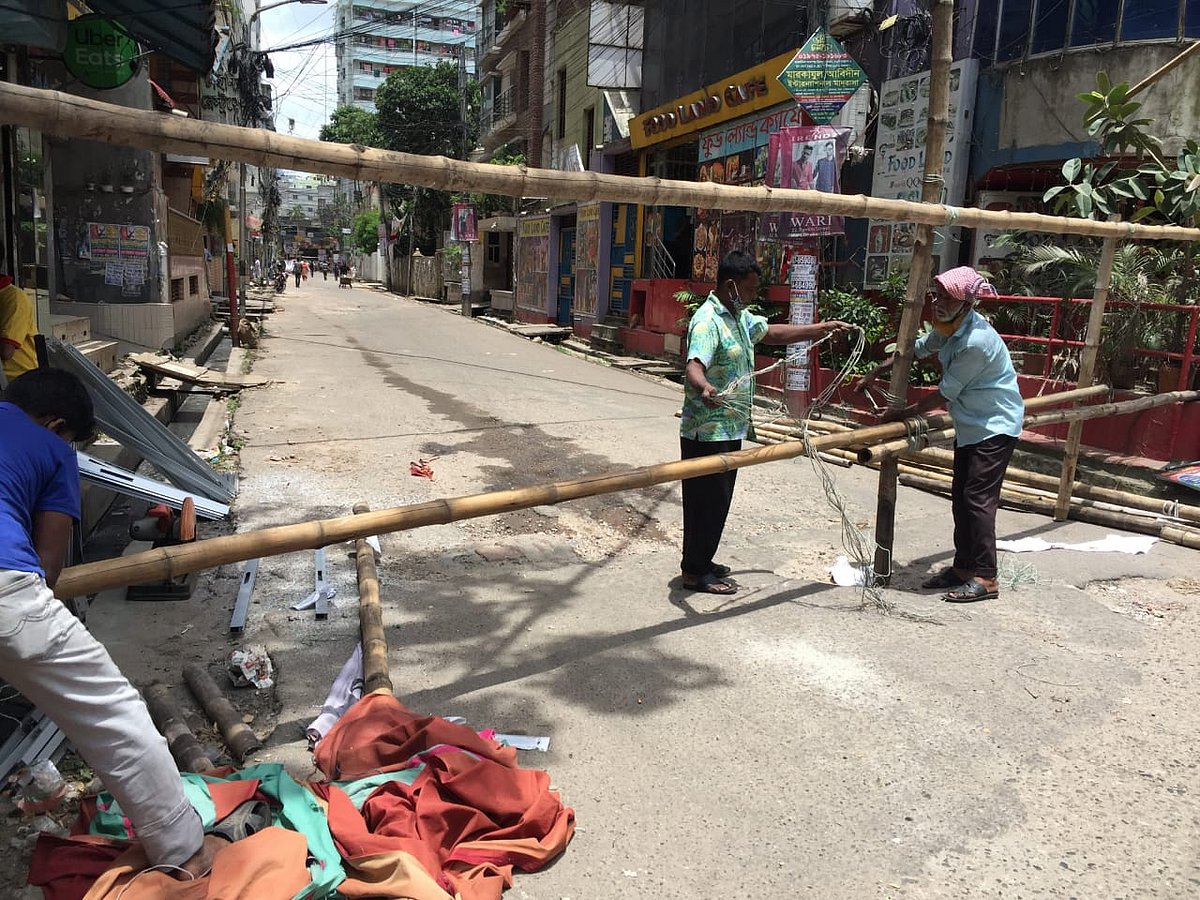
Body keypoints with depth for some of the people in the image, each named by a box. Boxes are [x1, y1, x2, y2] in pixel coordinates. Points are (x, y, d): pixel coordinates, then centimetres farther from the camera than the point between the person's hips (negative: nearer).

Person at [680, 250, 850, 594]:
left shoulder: (739, 316, 13)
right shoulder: (708, 321, -20)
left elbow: (772, 332, 28)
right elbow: (693, 367, -35)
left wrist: (819, 329, 25)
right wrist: (704, 388, -57)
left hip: (728, 430, 10)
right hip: (708, 433, -10)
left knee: (715, 499, 17)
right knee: (708, 500, -2)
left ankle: (700, 562, 30)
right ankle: (695, 573, 10)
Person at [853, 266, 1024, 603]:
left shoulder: (976, 341, -28)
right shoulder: (950, 325, -1)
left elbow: (945, 395, -22)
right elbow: (919, 348, 17)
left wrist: (904, 414, -12)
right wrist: (875, 372, 12)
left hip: (994, 426, -9)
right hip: (971, 424, 9)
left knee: (978, 499, -10)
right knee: (961, 498, 11)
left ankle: (985, 578, -2)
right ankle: (963, 568, 20)